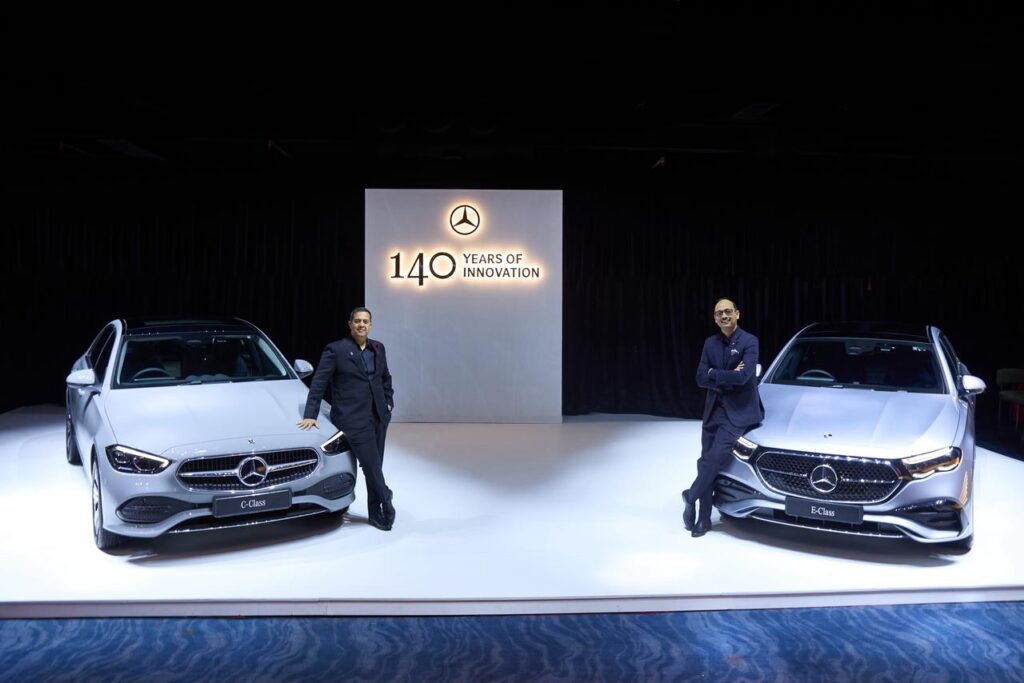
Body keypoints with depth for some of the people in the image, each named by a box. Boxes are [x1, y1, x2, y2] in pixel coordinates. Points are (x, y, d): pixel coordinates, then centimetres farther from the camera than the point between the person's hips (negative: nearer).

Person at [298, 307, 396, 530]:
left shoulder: (378, 348, 10)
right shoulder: (336, 350, -6)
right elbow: (318, 383, -7)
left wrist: (389, 401, 11)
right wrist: (310, 414, -11)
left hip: (379, 416, 6)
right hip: (353, 419, -5)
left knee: (375, 466, 10)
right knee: (372, 465, -6)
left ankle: (376, 513, 21)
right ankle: (386, 504, 13)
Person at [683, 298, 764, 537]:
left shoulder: (749, 341, -8)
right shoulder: (710, 343, 8)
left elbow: (743, 376, -21)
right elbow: (701, 378, 0)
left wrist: (714, 374, -9)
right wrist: (728, 377, -14)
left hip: (738, 411, -5)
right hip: (713, 410, 5)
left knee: (714, 458, -18)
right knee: (707, 461, 4)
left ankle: (691, 496, 5)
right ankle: (704, 519, 12)